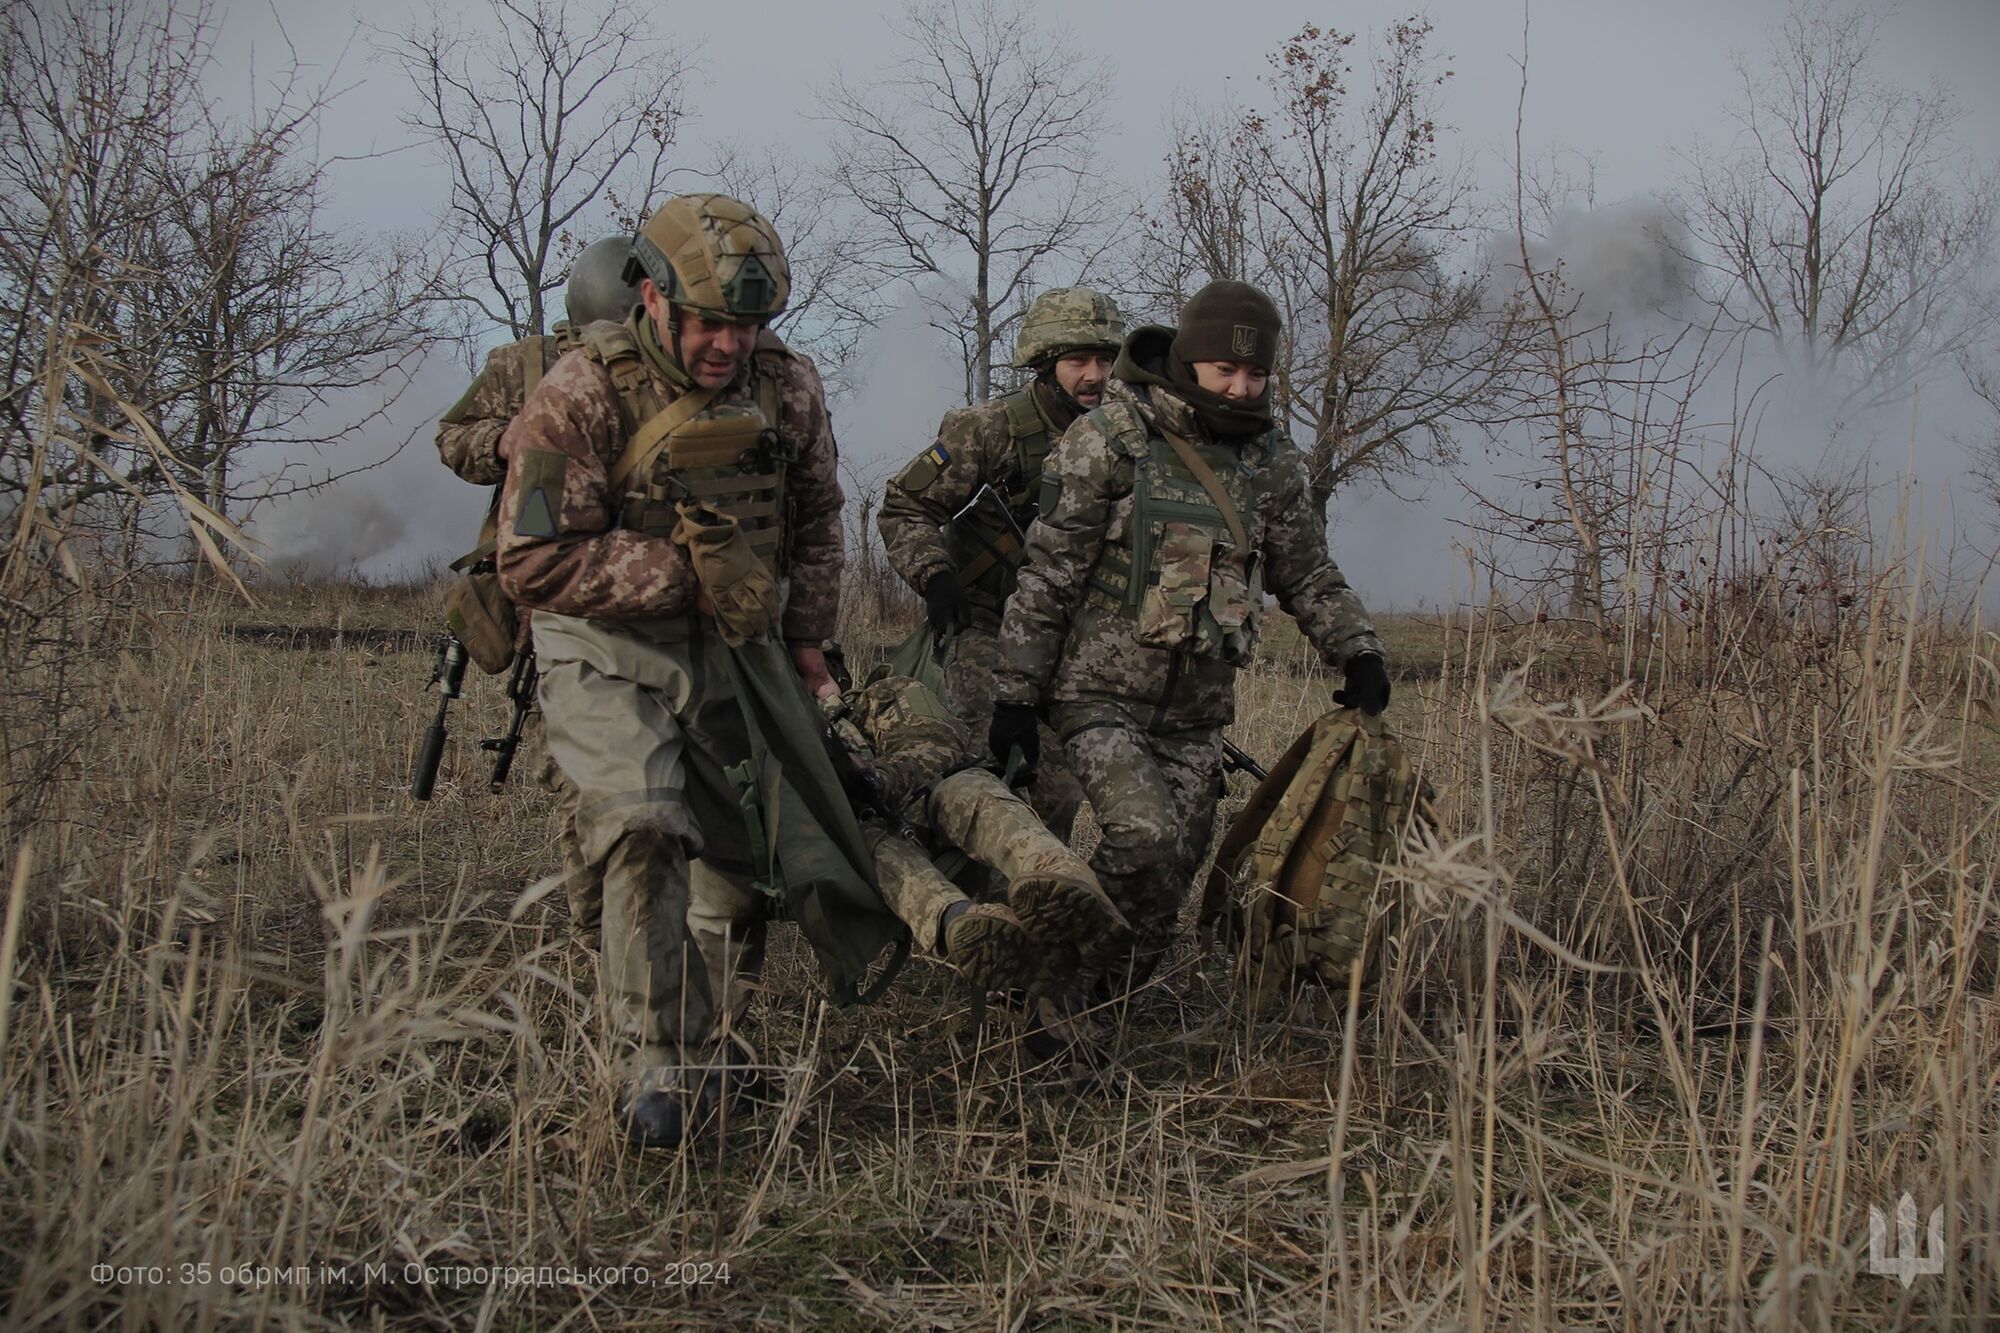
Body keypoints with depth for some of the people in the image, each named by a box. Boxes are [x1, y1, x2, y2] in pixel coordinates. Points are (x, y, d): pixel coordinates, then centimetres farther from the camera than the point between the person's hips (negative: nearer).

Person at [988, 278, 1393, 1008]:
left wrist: (1358, 649, 4)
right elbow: (1048, 575, -7)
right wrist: (1015, 696, -8)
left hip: (1195, 712, 6)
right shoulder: (1108, 439, -8)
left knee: (1173, 872, 4)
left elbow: (1308, 571, 19)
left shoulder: (1270, 458, 8)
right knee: (1144, 840, -23)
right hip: (1103, 694, -5)